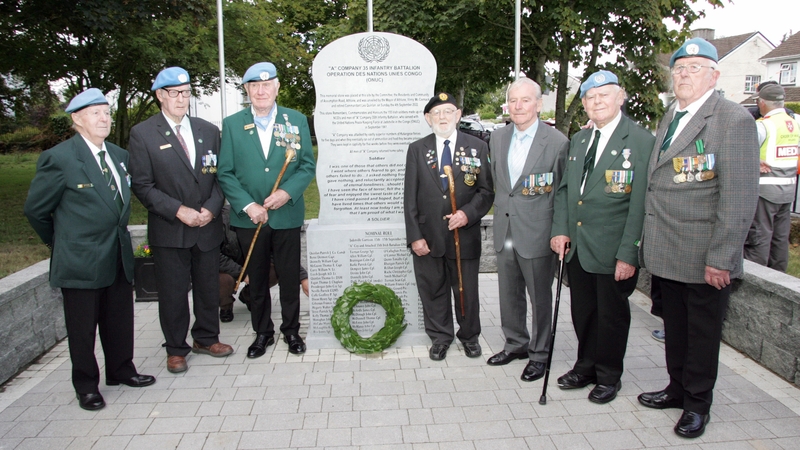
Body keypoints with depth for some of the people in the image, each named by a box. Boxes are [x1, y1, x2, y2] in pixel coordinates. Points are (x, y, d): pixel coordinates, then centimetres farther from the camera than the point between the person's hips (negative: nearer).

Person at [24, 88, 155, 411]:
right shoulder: (59, 159, -13)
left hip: (119, 257, 6)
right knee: (83, 328, 9)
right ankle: (86, 386, 24)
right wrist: (61, 242, 6)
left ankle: (121, 371, 35)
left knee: (121, 321, 17)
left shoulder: (119, 155, 7)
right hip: (81, 262, -6)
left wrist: (118, 235, 14)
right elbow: (35, 209, -4)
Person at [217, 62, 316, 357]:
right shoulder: (232, 124, 3)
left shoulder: (297, 121, 4)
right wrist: (248, 205, -13)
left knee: (290, 277, 8)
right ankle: (262, 333, 27)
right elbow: (225, 173, -1)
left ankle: (291, 330, 26)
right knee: (256, 280, 11)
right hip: (249, 218, 0)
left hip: (287, 215, 0)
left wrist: (287, 192, -16)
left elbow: (307, 166, 1)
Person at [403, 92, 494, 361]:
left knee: (467, 290, 12)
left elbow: (486, 191, 3)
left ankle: (469, 336, 34)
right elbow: (410, 197, 1)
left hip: (465, 235, 0)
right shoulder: (417, 150, 3)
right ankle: (440, 337, 30)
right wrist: (414, 236, -6)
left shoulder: (478, 147, 3)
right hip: (428, 236, 1)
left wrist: (468, 213, -15)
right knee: (433, 290, 11)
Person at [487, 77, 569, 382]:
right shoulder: (498, 139, 7)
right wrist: (501, 211, 13)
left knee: (540, 298, 8)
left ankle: (539, 354, 24)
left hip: (537, 234, -5)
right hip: (505, 232, 6)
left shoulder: (557, 142, -10)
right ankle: (516, 344, 35)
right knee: (509, 295, 17)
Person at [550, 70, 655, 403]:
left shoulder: (641, 141, -10)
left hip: (613, 251, -5)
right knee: (582, 311, 16)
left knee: (612, 315, 10)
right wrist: (559, 229, 3)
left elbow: (640, 204, -14)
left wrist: (628, 254, -17)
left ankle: (609, 376, 28)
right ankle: (586, 366, 35)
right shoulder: (578, 140, 11)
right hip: (577, 247, 6)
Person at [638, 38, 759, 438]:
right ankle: (678, 387, 35)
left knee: (702, 330, 9)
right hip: (667, 253, 6)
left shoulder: (734, 120, -10)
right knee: (674, 326, 17)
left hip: (704, 258, -6)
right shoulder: (669, 118, 14)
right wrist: (648, 242, 11)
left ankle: (697, 403, 26)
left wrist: (721, 259, -18)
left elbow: (739, 197, -16)